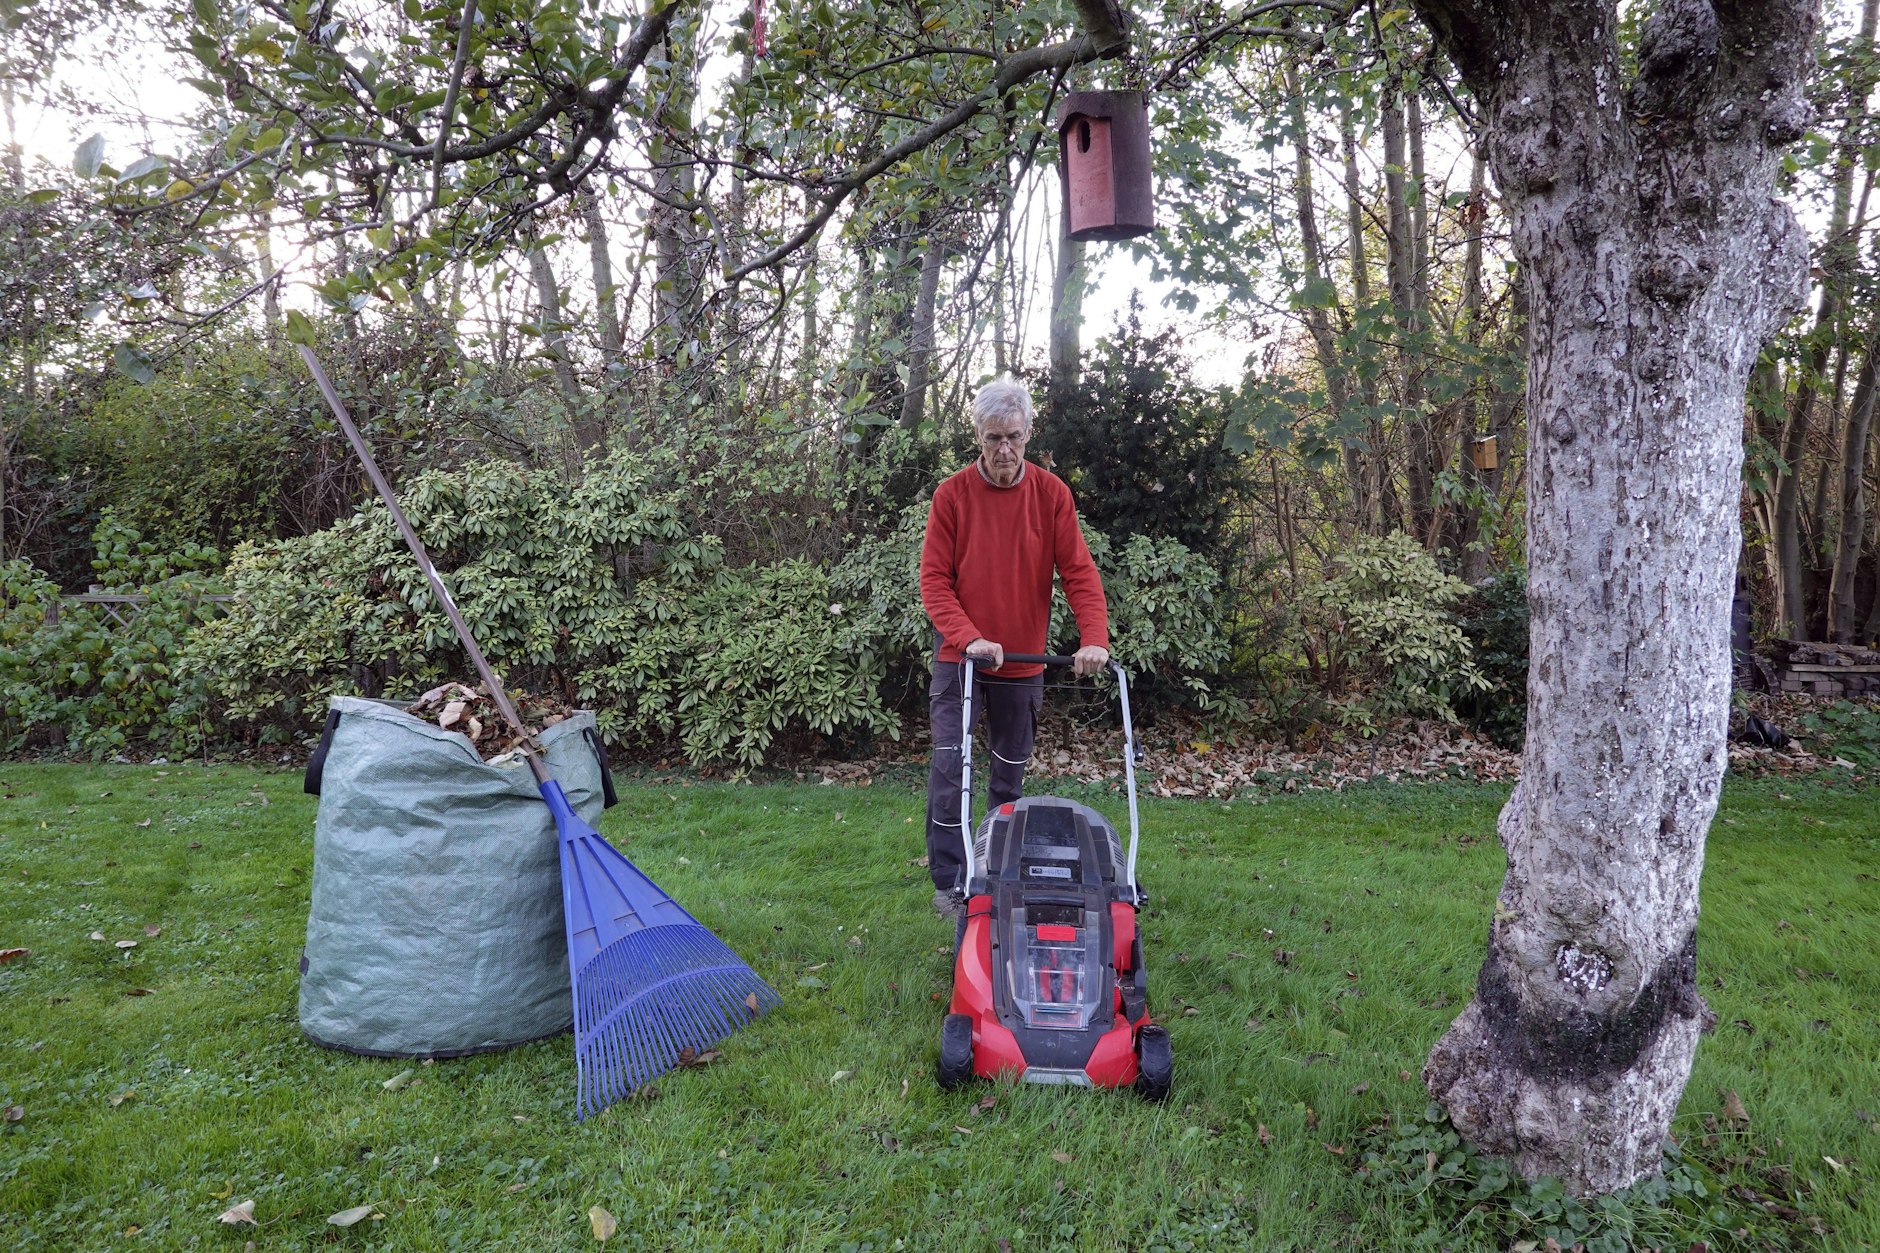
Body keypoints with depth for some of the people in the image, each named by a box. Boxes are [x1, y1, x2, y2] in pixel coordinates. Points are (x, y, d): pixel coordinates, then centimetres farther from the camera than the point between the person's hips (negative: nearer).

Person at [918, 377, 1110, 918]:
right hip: (960, 658, -2)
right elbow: (934, 579, -10)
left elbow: (1079, 571, -7)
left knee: (1010, 772, 13)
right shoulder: (952, 494, -7)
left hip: (1023, 664, 2)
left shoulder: (1051, 493, -3)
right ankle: (949, 882, 3)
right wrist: (970, 638, -24)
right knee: (950, 766, -8)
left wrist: (1094, 638, -21)